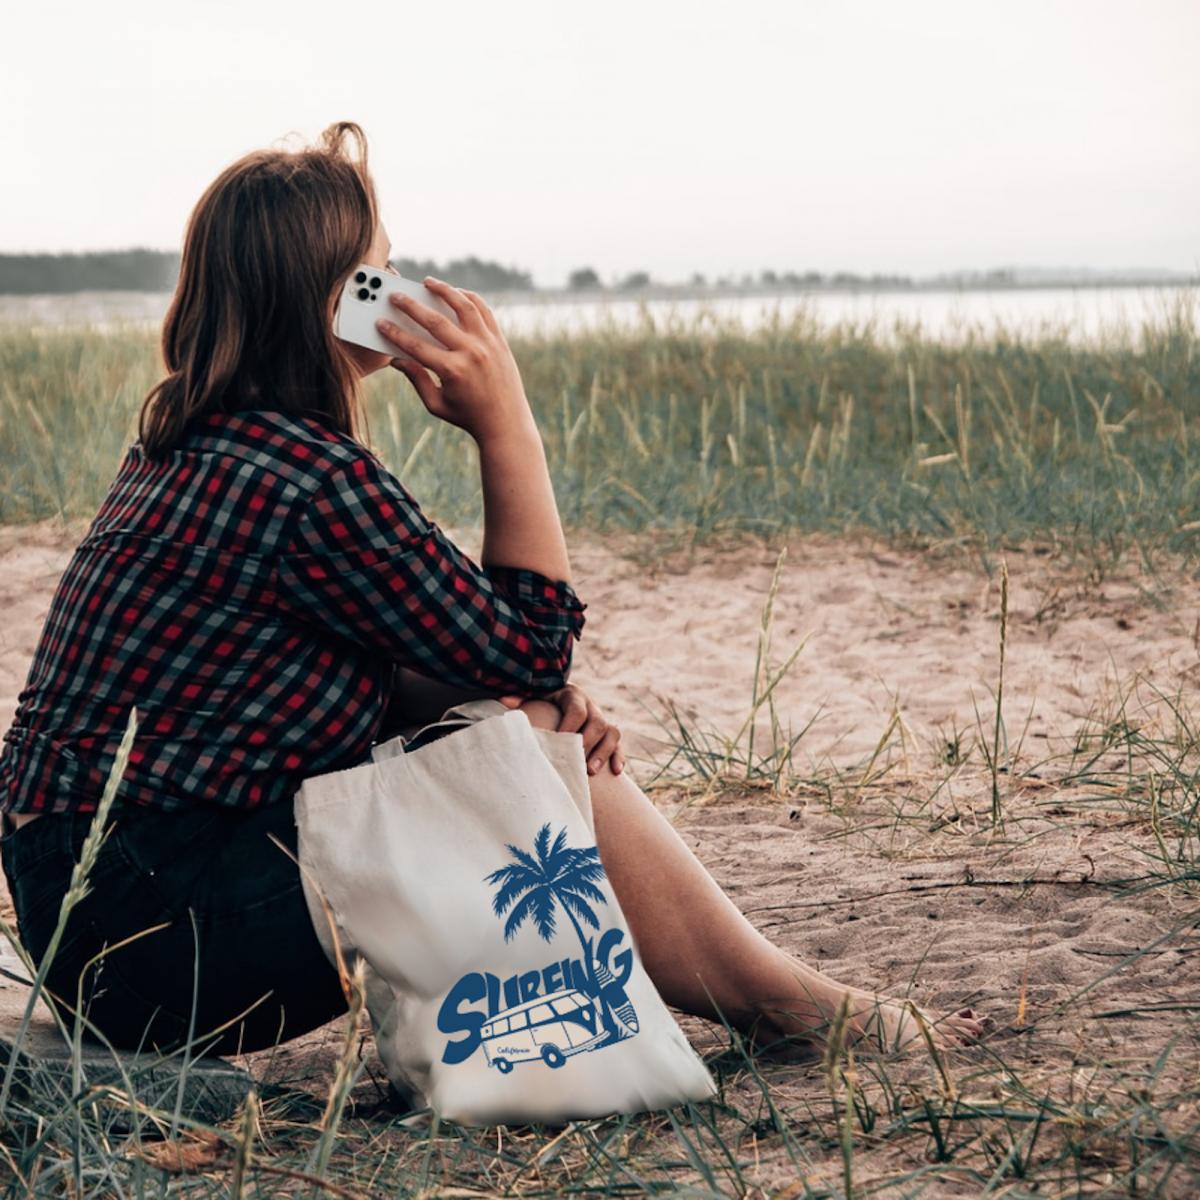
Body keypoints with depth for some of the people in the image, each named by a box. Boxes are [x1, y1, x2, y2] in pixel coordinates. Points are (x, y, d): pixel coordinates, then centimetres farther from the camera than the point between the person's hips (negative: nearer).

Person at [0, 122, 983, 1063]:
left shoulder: (196, 445, 10)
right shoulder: (310, 480, -21)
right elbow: (532, 646, -10)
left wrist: (530, 691, -4)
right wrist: (506, 423, -12)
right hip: (158, 933, -9)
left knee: (528, 719, 9)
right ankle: (790, 1009, 9)